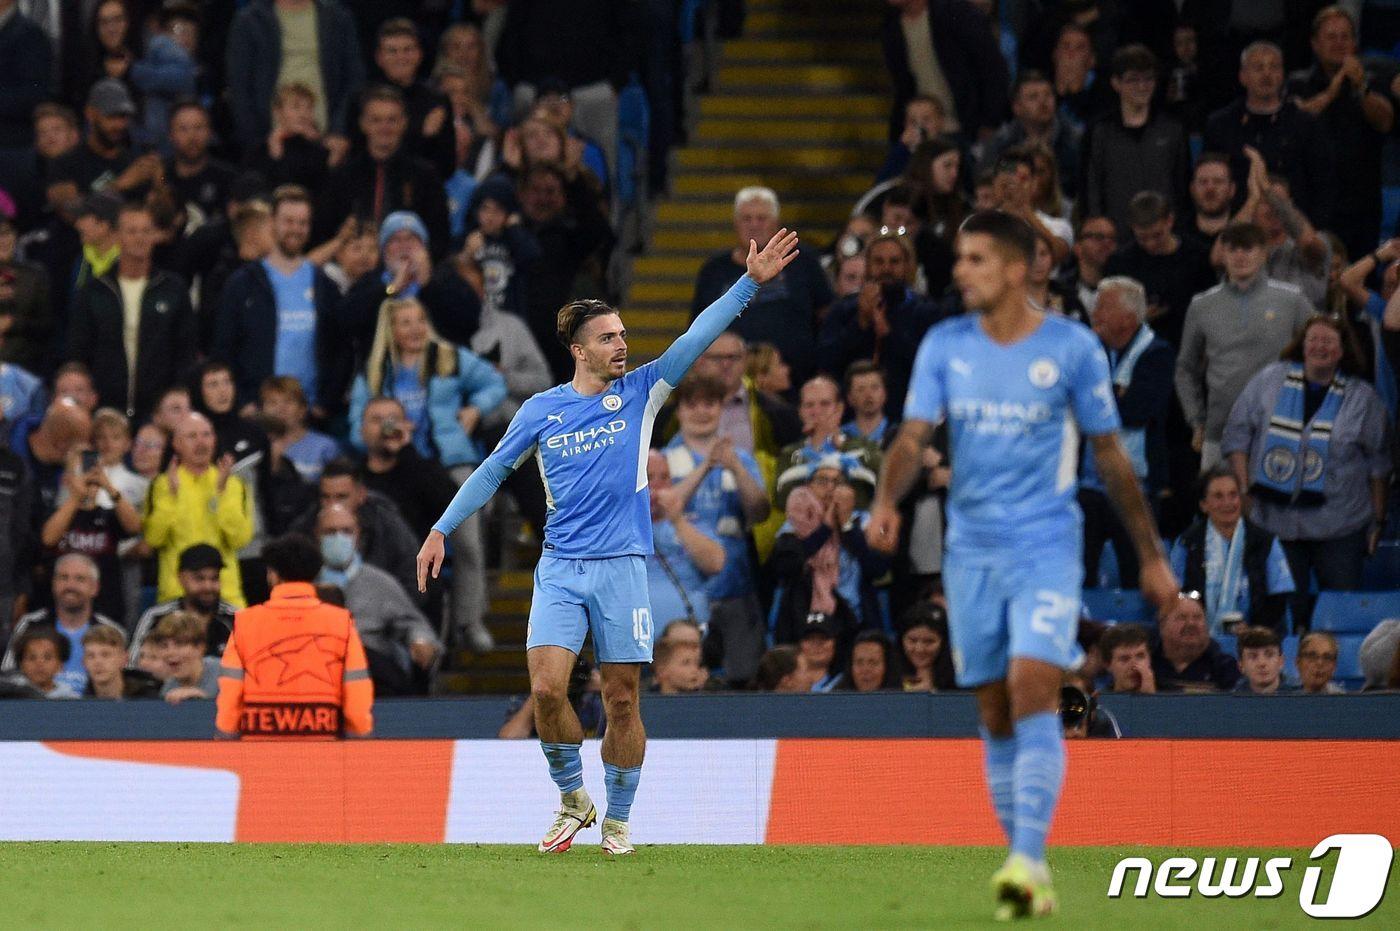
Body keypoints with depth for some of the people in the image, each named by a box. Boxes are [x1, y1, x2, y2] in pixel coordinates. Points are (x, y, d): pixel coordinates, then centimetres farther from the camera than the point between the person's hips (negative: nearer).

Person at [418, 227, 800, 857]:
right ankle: (573, 800, 6)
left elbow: (696, 338, -4)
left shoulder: (640, 393, 4)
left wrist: (750, 283, -13)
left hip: (622, 566, 0)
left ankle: (617, 822, 14)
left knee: (622, 701, 1)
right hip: (560, 568, 0)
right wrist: (441, 531, 10)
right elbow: (493, 470, 13)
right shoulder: (541, 411, 6)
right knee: (546, 689, -14)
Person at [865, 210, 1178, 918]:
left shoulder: (1072, 348, -3)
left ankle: (1027, 861, -26)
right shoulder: (944, 346, 4)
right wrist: (886, 502, -25)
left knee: (1033, 694, -20)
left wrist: (1151, 556, 9)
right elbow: (913, 436, -3)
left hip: (1047, 547, -3)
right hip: (971, 550, 3)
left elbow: (1111, 456, 5)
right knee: (997, 719, 5)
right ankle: (1032, 880, 12)